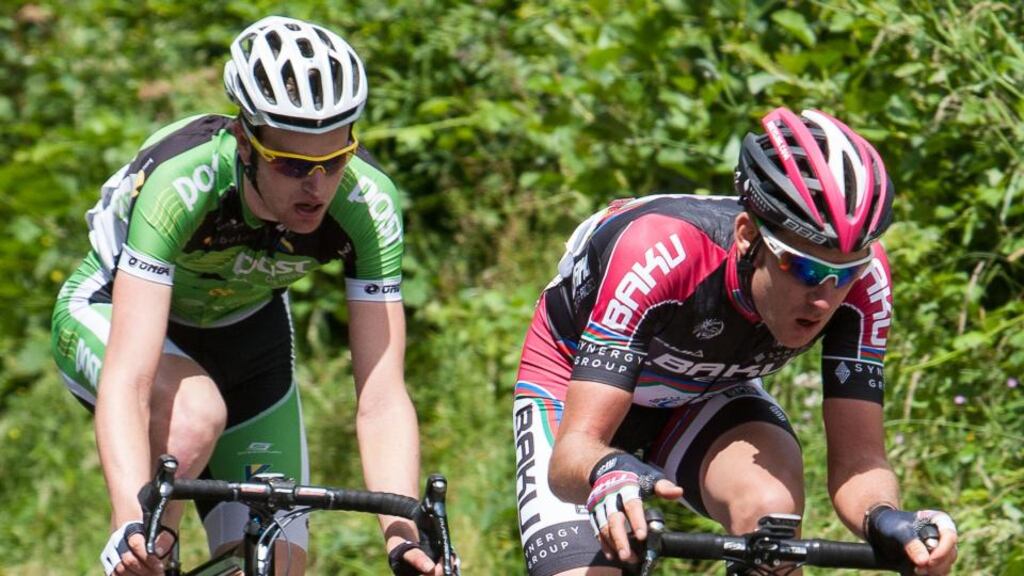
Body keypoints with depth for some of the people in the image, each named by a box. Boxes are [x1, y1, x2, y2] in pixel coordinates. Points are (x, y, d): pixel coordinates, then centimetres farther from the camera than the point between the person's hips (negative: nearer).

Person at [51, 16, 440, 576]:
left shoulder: (368, 203, -29)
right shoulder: (179, 180, -39)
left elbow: (382, 399, -30)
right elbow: (126, 380, -46)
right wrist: (133, 523, -60)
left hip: (246, 333, 4)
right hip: (110, 314, -4)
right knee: (196, 412, -37)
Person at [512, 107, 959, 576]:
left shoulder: (862, 278, -29)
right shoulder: (659, 255, -39)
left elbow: (858, 459, -28)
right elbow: (573, 451, -41)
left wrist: (884, 518, -51)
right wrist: (608, 475, -65)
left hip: (711, 393, 2)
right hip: (574, 388, -2)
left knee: (774, 508, -30)